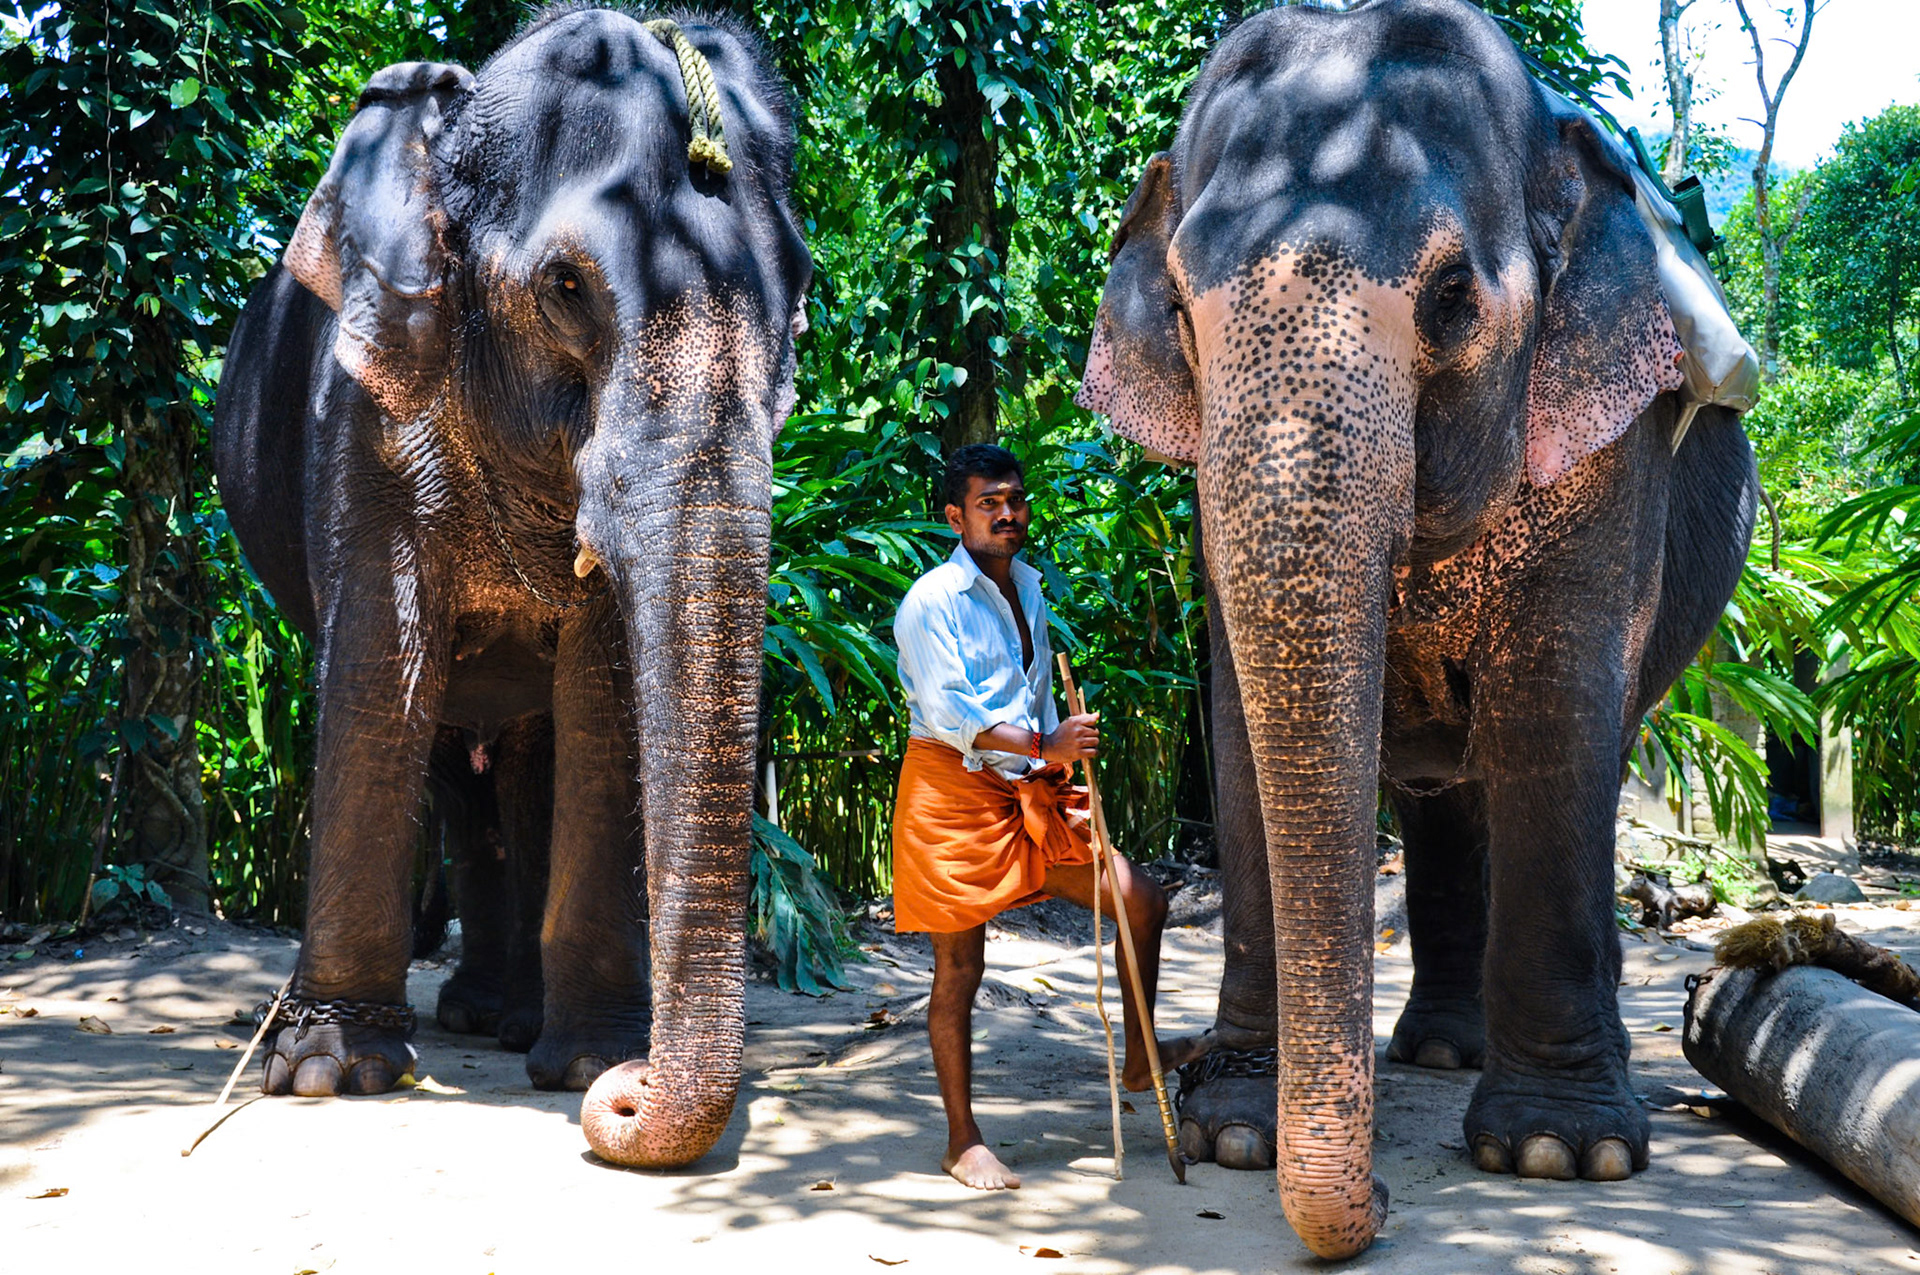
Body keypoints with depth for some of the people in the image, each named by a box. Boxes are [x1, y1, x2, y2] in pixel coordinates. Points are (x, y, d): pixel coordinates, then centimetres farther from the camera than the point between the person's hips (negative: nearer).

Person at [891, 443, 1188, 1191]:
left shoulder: (1027, 585, 15)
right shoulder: (932, 600, -10)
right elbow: (947, 713, -19)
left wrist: (1064, 792, 10)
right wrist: (1045, 749, -25)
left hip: (1026, 793, 7)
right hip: (952, 792, -7)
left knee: (1140, 901, 1)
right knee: (959, 968, -1)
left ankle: (1140, 1063, 16)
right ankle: (963, 1142, 10)